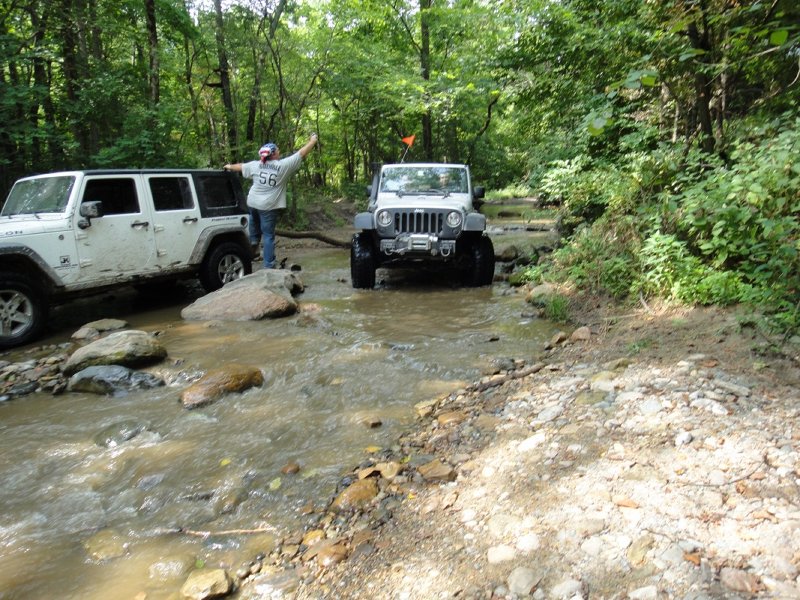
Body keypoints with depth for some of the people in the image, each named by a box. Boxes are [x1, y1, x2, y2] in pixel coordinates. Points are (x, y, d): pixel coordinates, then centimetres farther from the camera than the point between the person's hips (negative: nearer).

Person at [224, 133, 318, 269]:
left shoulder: (255, 165, 4)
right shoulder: (284, 165, -9)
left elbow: (240, 166, 21)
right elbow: (301, 153, -3)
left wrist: (229, 167, 42)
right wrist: (312, 141, 10)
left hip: (252, 203, 4)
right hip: (269, 206, -4)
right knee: (268, 235, 1)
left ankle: (253, 240, 30)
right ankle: (268, 266, 4)